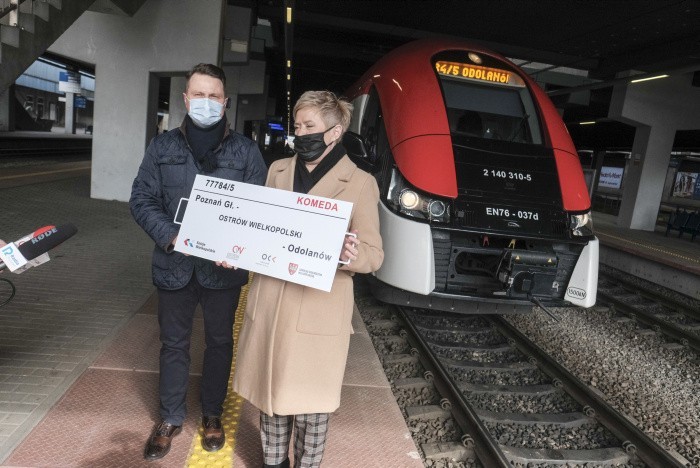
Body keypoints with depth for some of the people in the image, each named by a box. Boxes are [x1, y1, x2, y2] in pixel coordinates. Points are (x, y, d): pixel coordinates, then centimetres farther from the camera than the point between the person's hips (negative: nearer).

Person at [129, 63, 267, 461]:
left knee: (220, 341, 15)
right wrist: (172, 237, -15)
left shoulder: (246, 151, -2)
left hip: (224, 267, -1)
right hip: (174, 264, 1)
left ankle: (213, 415, 36)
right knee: (174, 342, 15)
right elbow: (142, 200, 1)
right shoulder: (163, 147, 2)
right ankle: (171, 418, 35)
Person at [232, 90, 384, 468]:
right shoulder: (278, 170, 9)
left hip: (318, 312, -4)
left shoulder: (360, 183, -6)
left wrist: (352, 255, -28)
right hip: (269, 304, 5)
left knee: (310, 406, 8)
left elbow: (374, 254, -6)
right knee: (270, 394, 19)